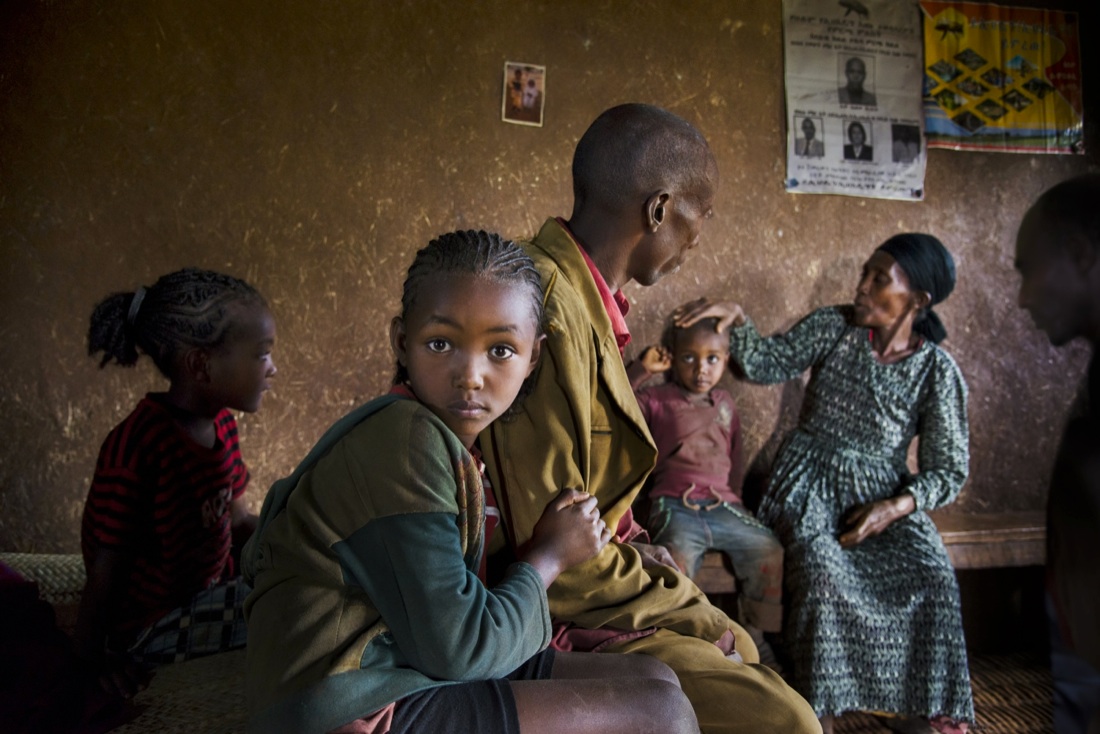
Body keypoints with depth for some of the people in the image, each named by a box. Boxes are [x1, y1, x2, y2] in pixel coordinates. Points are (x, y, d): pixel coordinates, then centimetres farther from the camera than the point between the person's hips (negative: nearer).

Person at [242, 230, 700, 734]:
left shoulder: (447, 440, 11)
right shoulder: (407, 439, -19)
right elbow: (456, 648, -18)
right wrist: (548, 557, -3)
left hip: (404, 671, 9)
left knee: (654, 680, 7)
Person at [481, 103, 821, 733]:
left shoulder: (582, 297, 7)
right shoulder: (548, 311, -27)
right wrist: (692, 611, -13)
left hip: (588, 580, 10)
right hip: (557, 620, -10)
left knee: (742, 652, 21)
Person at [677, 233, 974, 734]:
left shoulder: (937, 372, -2)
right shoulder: (834, 326, 0)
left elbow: (949, 471, -1)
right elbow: (767, 365, -3)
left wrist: (896, 506, -17)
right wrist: (737, 319, -20)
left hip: (882, 492, 1)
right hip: (810, 485, -1)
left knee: (932, 575, -24)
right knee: (823, 570, -29)